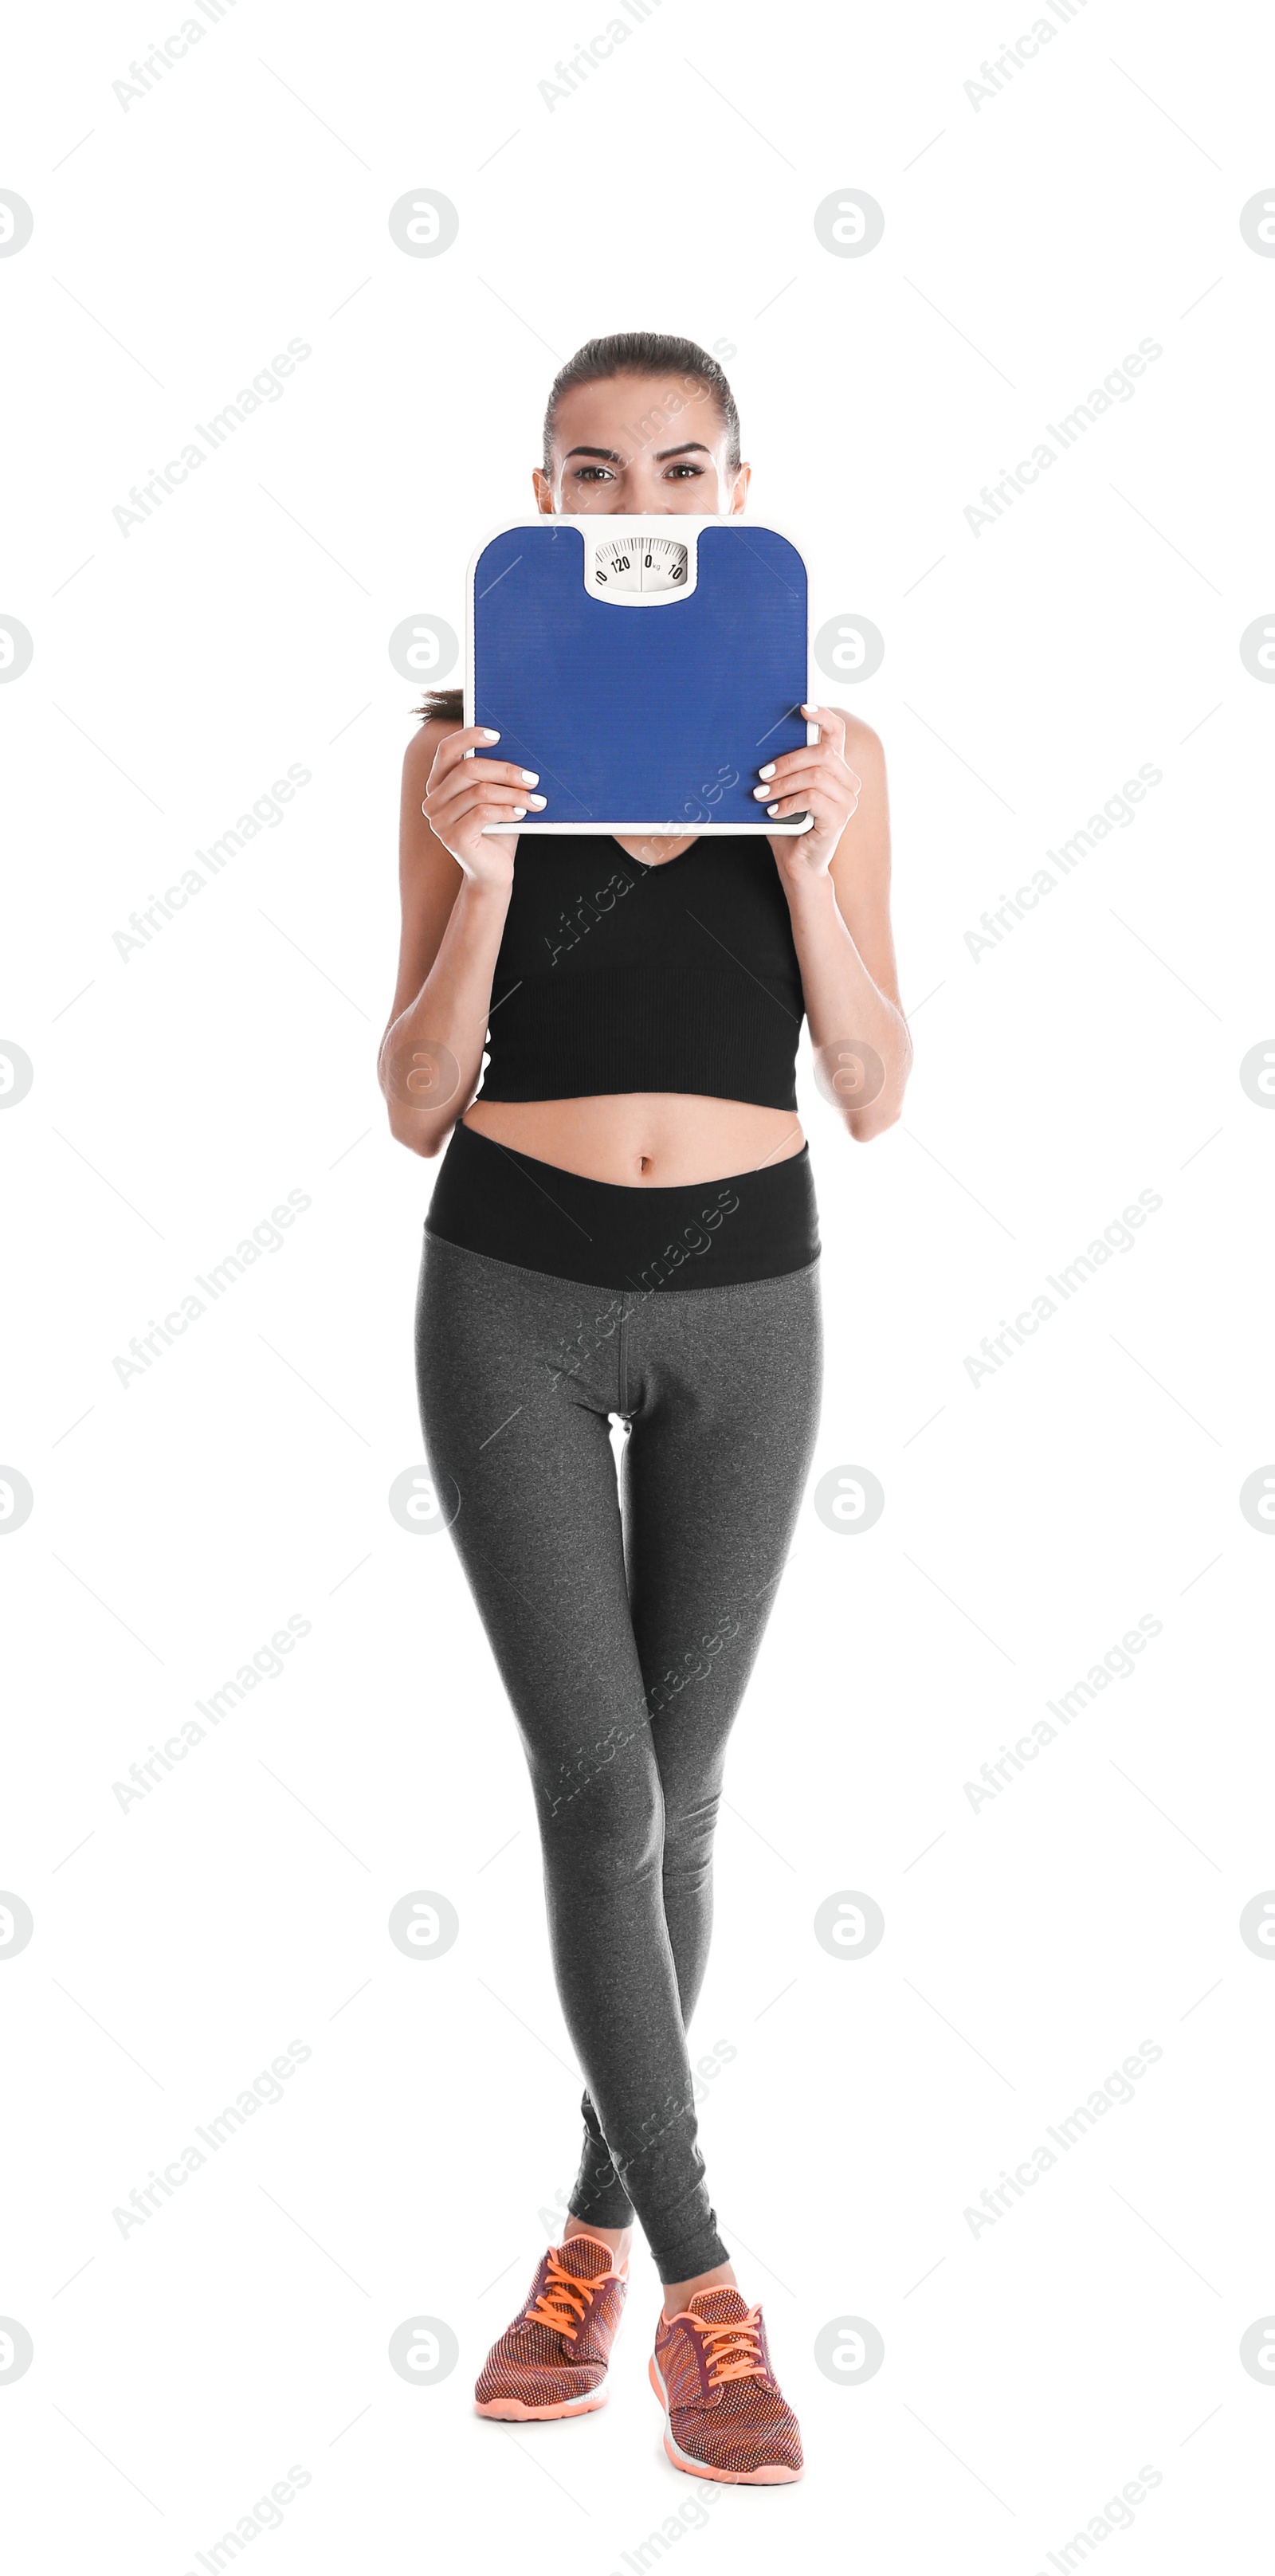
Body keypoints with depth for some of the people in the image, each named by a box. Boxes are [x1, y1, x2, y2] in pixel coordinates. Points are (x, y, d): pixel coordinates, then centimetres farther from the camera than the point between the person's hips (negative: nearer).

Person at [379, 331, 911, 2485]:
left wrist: (809, 860, -17)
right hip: (513, 1290, -1)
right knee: (600, 1783, -9)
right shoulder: (469, 743, -2)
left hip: (742, 1292, 2)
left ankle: (598, 2231, 27)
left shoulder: (824, 751, 1)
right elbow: (416, 1107, -3)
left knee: (675, 1784, 9)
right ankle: (702, 2291, 2)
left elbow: (878, 1093, -3)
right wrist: (478, 881, -18)